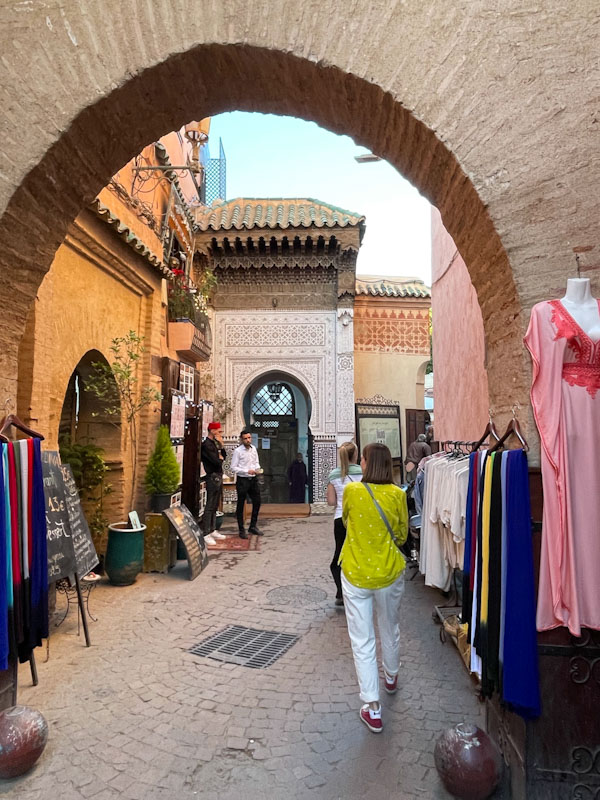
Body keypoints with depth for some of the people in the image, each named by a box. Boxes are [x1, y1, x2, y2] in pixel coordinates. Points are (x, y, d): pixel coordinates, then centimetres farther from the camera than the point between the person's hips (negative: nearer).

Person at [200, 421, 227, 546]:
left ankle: (212, 531, 21)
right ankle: (205, 534, -4)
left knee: (214, 506, 14)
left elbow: (224, 457, 15)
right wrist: (220, 458, 0)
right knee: (210, 506, -7)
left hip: (218, 477, 10)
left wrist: (221, 445, 3)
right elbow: (217, 461, -21)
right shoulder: (206, 445, -15)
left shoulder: (214, 444, 16)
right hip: (213, 477, -10)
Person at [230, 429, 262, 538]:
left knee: (257, 502, 11)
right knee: (240, 505, 4)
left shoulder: (253, 448, 8)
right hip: (242, 480, -6)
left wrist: (258, 469, -3)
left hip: (253, 479, 6)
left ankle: (253, 526, 27)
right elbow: (233, 468, -12)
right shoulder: (238, 451, -11)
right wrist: (247, 471, -20)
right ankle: (241, 530, 14)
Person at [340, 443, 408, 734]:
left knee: (362, 641, 9)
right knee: (390, 630, 26)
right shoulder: (397, 494, -11)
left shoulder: (351, 491, -13)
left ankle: (373, 709, 14)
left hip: (356, 575, -2)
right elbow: (402, 535, 1)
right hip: (389, 573, 2)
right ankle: (391, 677, 50)